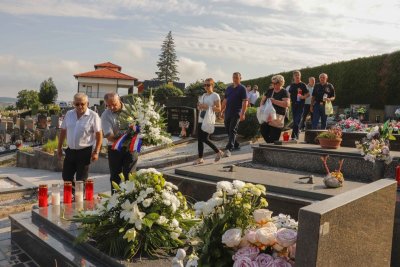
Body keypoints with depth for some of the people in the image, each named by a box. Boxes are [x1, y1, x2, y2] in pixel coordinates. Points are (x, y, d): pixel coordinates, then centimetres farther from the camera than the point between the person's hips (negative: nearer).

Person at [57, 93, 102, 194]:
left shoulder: (93, 116, -10)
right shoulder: (69, 114, 6)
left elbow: (99, 135, -10)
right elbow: (63, 131, 14)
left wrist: (96, 152, -15)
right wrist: (59, 147, 13)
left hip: (85, 151, -5)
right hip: (70, 150, 5)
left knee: (81, 179, 3)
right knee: (66, 176, 13)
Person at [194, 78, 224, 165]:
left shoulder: (215, 96, -4)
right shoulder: (203, 95, 18)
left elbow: (219, 109, -11)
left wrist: (208, 107, -20)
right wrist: (199, 106, 2)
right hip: (201, 120, 7)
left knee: (205, 139, -11)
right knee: (199, 139, 4)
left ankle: (218, 152, 9)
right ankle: (200, 158, 11)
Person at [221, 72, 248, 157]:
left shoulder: (242, 88, -2)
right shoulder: (229, 88, 16)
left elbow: (245, 102, -10)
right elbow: (225, 100, 21)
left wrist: (243, 114, -18)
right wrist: (221, 111, 16)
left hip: (236, 113, -7)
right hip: (227, 113, 7)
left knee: (232, 130, -12)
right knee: (228, 130, 11)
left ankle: (229, 149, -16)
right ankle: (236, 145, 27)